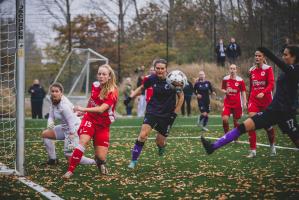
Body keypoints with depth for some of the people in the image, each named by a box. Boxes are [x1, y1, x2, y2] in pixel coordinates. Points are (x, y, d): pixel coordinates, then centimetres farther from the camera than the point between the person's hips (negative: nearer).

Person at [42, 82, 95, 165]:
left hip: (74, 129, -10)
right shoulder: (53, 101, 1)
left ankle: (94, 162, -1)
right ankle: (53, 159, 19)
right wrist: (50, 124, -19)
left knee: (70, 156, -11)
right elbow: (51, 116, 6)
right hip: (65, 128, 10)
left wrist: (71, 141, -28)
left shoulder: (64, 105, -27)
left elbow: (71, 122, -26)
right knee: (45, 134, 13)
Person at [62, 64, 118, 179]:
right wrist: (84, 111, 30)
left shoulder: (112, 92, -16)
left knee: (101, 157, -5)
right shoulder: (95, 85, -2)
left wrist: (83, 109, -34)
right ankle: (70, 171, -26)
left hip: (103, 125, -2)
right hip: (89, 119, 2)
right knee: (83, 141, -27)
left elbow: (101, 109, -28)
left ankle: (99, 161, 33)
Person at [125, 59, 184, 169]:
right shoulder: (151, 79, -7)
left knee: (160, 142, 7)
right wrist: (131, 97, 0)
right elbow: (141, 88, 13)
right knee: (142, 135, -19)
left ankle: (161, 147, 47)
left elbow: (181, 97, -1)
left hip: (167, 115, -1)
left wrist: (175, 113, -5)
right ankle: (133, 161, -8)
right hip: (152, 112, 1)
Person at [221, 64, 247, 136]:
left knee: (236, 121, 6)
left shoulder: (240, 80, -2)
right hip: (227, 103, 1)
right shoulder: (225, 79, 2)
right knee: (224, 119, -15)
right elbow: (222, 89, 13)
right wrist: (225, 91, -11)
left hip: (237, 103, -1)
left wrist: (244, 102, -3)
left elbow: (243, 92, 3)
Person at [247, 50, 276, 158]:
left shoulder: (268, 69, -4)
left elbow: (271, 84, -14)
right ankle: (253, 151, -11)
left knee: (268, 125, 9)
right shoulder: (251, 70, 8)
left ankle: (272, 146, 35)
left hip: (266, 100, -3)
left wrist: (263, 93, -30)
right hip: (253, 100, 3)